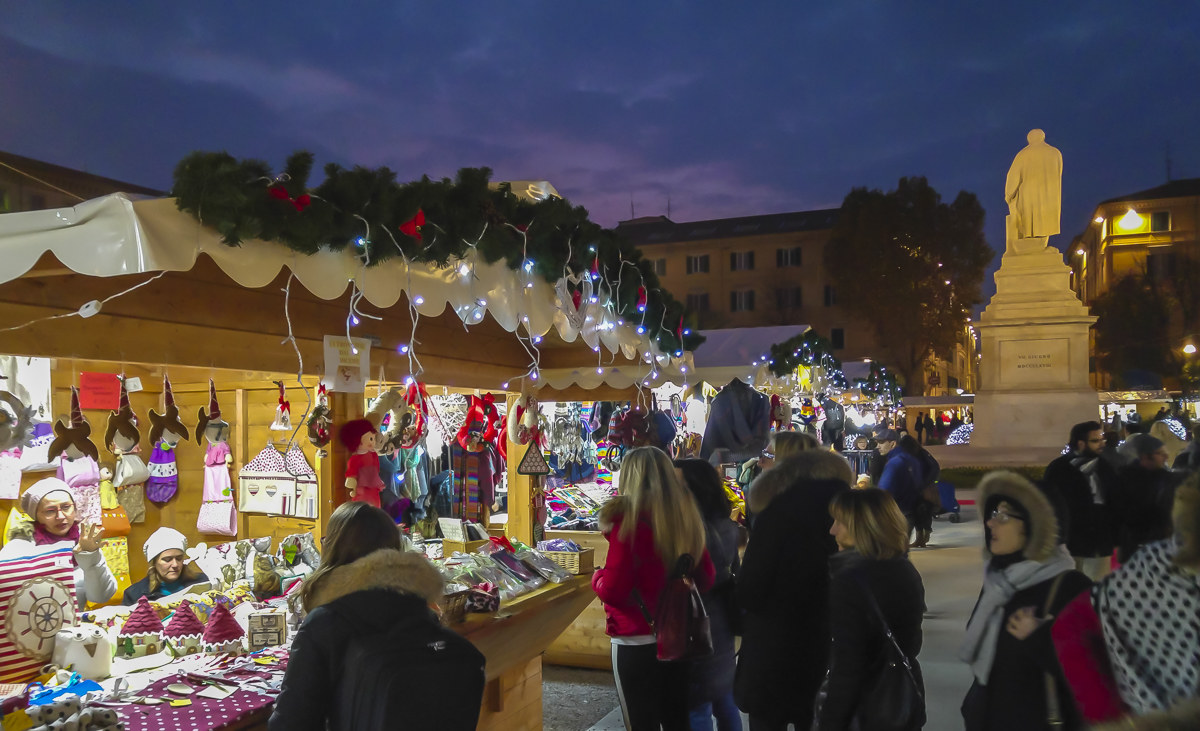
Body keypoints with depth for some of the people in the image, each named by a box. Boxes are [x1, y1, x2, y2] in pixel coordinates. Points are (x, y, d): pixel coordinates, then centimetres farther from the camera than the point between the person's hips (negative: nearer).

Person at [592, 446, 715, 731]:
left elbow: (613, 591, -19)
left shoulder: (628, 518, -17)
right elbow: (706, 579, 10)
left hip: (637, 642, -6)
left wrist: (597, 577, 2)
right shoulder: (686, 515, 1)